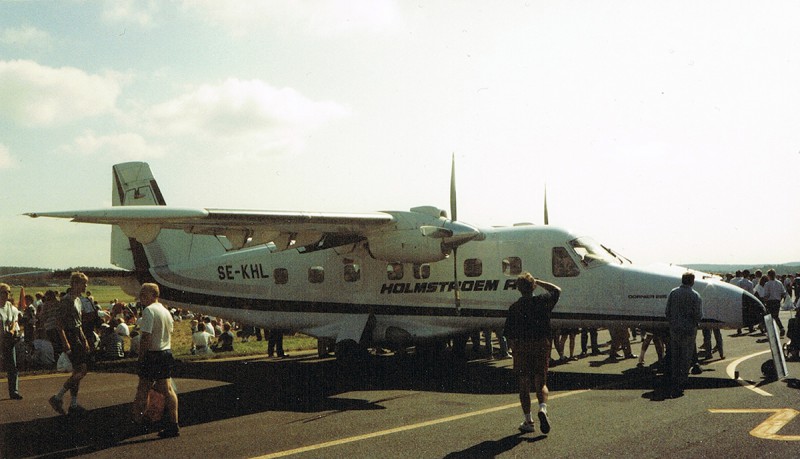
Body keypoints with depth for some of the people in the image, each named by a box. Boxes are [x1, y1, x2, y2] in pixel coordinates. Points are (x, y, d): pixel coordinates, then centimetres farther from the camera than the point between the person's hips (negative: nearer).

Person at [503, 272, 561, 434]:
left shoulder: (515, 307, -6)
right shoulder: (543, 301, -2)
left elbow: (509, 333, -5)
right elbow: (557, 290, 19)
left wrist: (514, 350, 7)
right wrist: (539, 282, 14)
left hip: (522, 347, -1)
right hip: (542, 345, 1)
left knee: (524, 384, 8)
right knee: (541, 382, 10)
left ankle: (528, 421, 11)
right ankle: (543, 408, -16)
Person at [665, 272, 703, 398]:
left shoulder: (673, 292, 0)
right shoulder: (695, 295, -10)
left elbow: (667, 312, 1)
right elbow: (698, 315, -13)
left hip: (674, 329, 3)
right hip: (688, 330, -3)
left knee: (674, 358, 14)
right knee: (685, 359, 5)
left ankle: (673, 386, 20)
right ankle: (680, 386, 4)